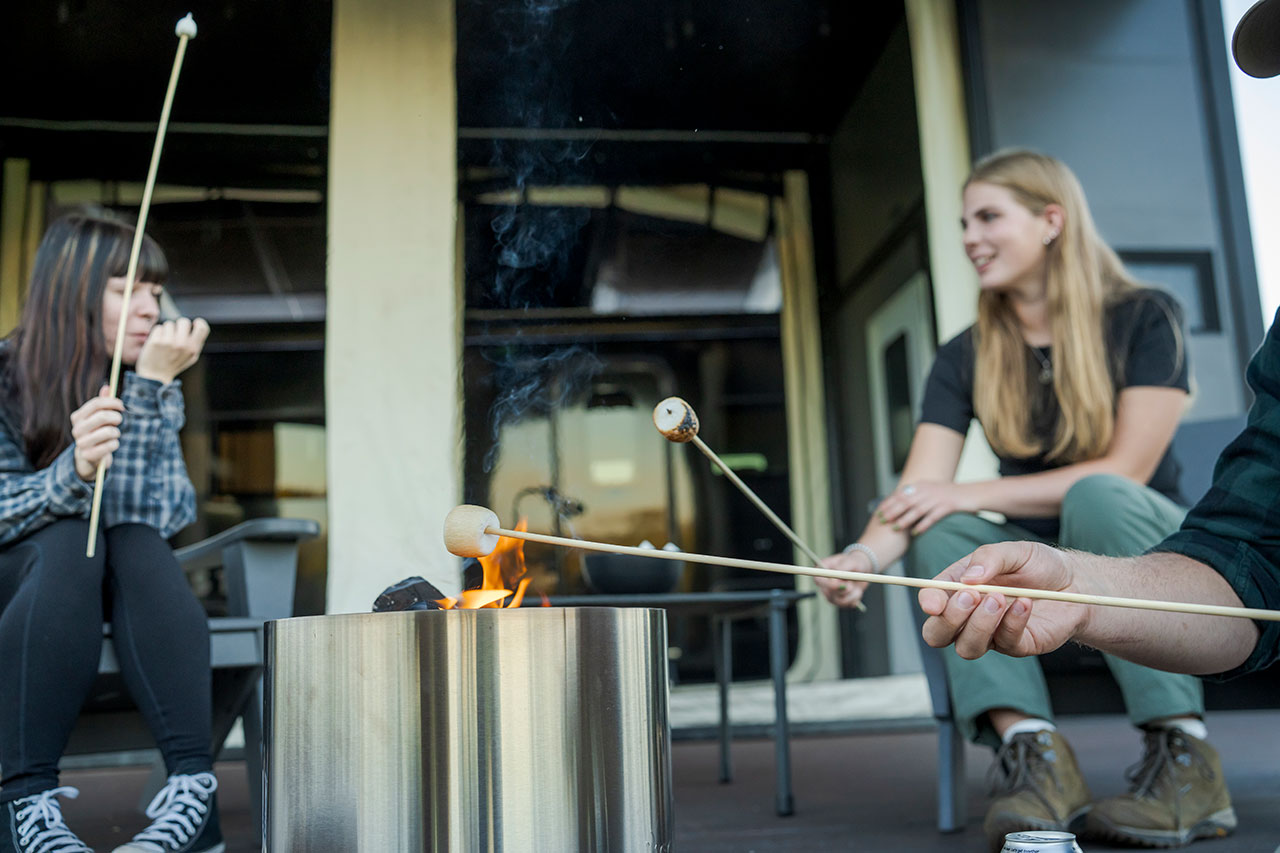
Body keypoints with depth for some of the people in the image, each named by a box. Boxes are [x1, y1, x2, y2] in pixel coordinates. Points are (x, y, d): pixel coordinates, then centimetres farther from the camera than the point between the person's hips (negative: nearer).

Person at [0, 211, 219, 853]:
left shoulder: (154, 391, -1)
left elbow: (157, 514, -16)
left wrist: (149, 390, -25)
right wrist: (74, 473, -37)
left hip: (115, 603, 2)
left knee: (137, 544, -29)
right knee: (69, 541, -32)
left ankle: (194, 783, -40)